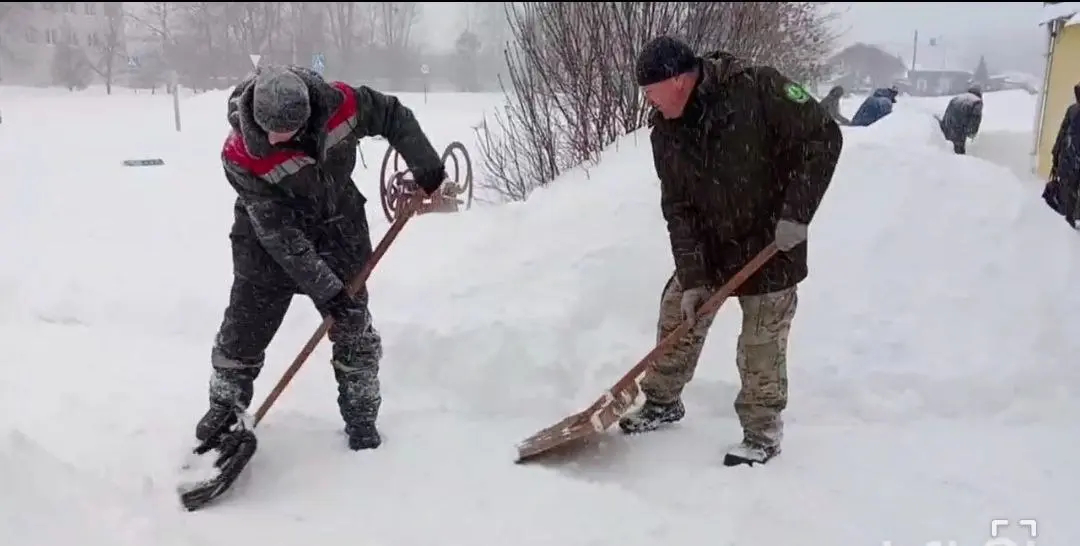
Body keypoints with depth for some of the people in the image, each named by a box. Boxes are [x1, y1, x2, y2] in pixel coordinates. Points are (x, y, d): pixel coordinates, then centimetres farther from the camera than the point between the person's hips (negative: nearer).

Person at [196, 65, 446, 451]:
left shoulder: (340, 104, -27)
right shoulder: (240, 156, -30)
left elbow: (393, 116, -5)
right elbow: (278, 233, -28)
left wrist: (425, 165, -7)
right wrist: (325, 289, -27)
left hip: (338, 230, 2)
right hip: (269, 239, -2)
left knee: (353, 326, 4)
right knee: (243, 329, 5)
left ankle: (361, 415, 22)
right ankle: (225, 407, 31)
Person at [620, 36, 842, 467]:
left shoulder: (757, 88, -23)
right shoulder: (665, 130, -7)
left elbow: (823, 138, -19)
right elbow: (678, 208, -6)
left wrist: (796, 213, -24)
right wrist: (691, 277, -13)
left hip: (771, 245, -5)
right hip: (709, 246, 5)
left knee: (761, 347, 0)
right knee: (677, 318, 12)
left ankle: (763, 433, 18)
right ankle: (663, 402, 33)